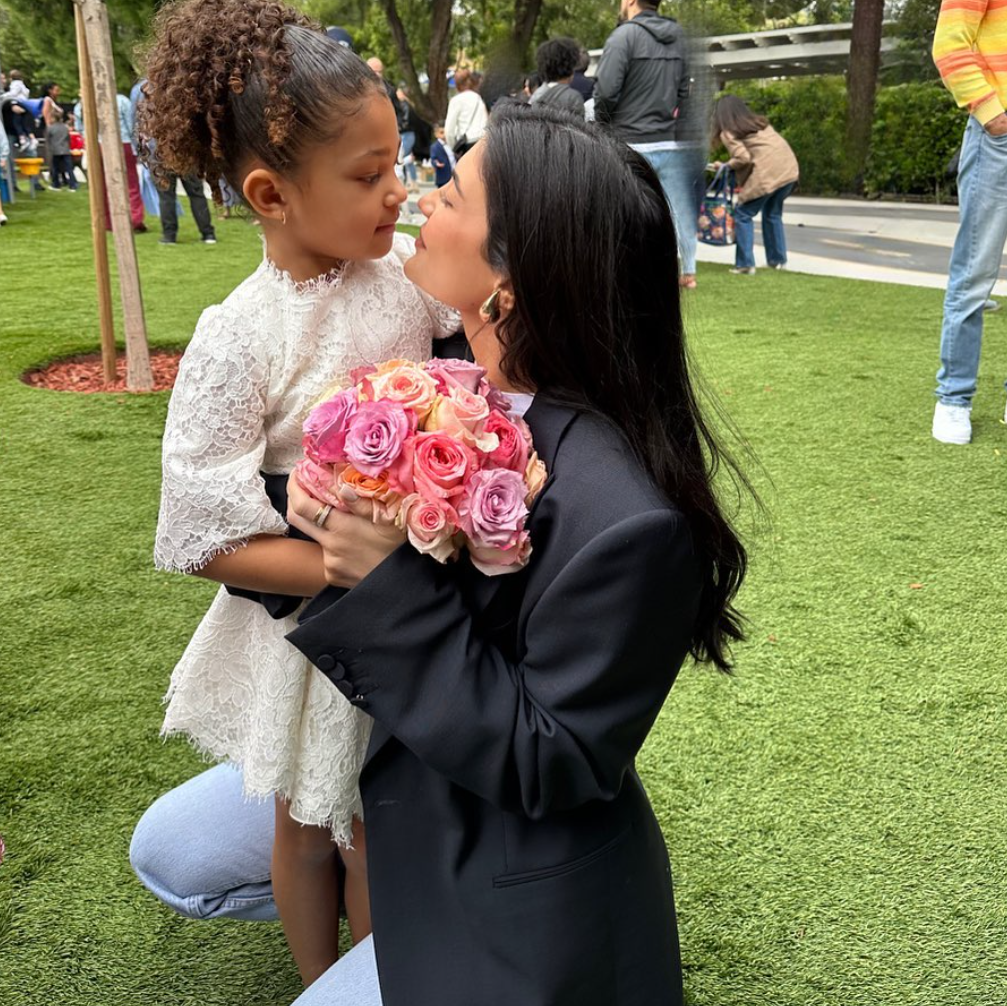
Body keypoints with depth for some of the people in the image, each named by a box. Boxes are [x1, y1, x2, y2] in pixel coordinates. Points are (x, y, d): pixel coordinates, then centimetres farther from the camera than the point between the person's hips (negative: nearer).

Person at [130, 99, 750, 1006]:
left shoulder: (626, 521, -36)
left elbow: (553, 760, -28)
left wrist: (391, 582, -34)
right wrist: (322, 498, -26)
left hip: (516, 871, -7)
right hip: (402, 753, 7)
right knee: (170, 851, 17)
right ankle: (376, 890, 31)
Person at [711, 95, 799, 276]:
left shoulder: (728, 132, 5)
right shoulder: (759, 121, 26)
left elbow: (743, 158, -7)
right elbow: (767, 147, 18)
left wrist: (726, 166, 9)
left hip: (766, 173, -7)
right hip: (789, 168, 7)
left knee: (743, 215, 6)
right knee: (773, 214, 23)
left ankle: (745, 264, 1)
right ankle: (778, 259, 26)